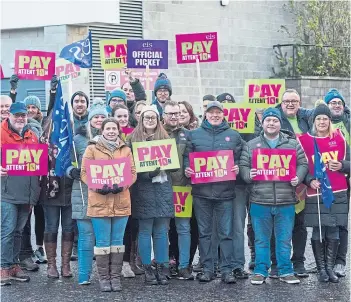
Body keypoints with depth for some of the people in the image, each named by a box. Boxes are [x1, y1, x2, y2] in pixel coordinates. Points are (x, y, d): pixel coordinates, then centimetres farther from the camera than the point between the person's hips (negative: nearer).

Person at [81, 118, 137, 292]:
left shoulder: (125, 150, 11)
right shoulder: (92, 149, 4)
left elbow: (133, 173, 8)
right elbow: (84, 173, 0)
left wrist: (122, 185, -11)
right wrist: (98, 186, -15)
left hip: (121, 202, 3)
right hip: (99, 201, -2)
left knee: (117, 241, 6)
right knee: (102, 242, 0)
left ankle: (115, 277, 14)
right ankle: (104, 277, 9)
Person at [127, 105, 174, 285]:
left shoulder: (165, 138, 14)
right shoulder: (133, 138, 4)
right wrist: (148, 173, -16)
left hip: (163, 189, 3)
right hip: (143, 189, -3)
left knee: (161, 230, 4)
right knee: (145, 230, 0)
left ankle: (161, 268, 10)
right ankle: (147, 269, 7)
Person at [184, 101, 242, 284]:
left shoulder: (233, 136, 10)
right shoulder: (194, 135, 10)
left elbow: (239, 158, 11)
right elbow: (187, 157, 11)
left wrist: (237, 168, -9)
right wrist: (187, 169, -8)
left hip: (225, 190, 0)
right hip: (201, 190, 1)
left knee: (226, 232, 1)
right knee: (204, 232, 6)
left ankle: (226, 270, 7)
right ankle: (207, 269, 14)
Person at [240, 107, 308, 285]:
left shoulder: (293, 144, 8)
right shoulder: (251, 145, 8)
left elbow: (302, 164, 8)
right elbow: (243, 166, 6)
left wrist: (298, 177, -10)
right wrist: (248, 175, -14)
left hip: (286, 201, 0)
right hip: (259, 201, 0)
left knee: (284, 239, 7)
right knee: (261, 239, 7)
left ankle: (285, 271, 18)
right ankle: (260, 271, 16)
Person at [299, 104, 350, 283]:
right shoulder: (305, 141, 2)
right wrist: (310, 180, -16)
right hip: (315, 193, -1)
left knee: (333, 231, 2)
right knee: (318, 231, 0)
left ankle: (330, 267, 11)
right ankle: (321, 268, 10)